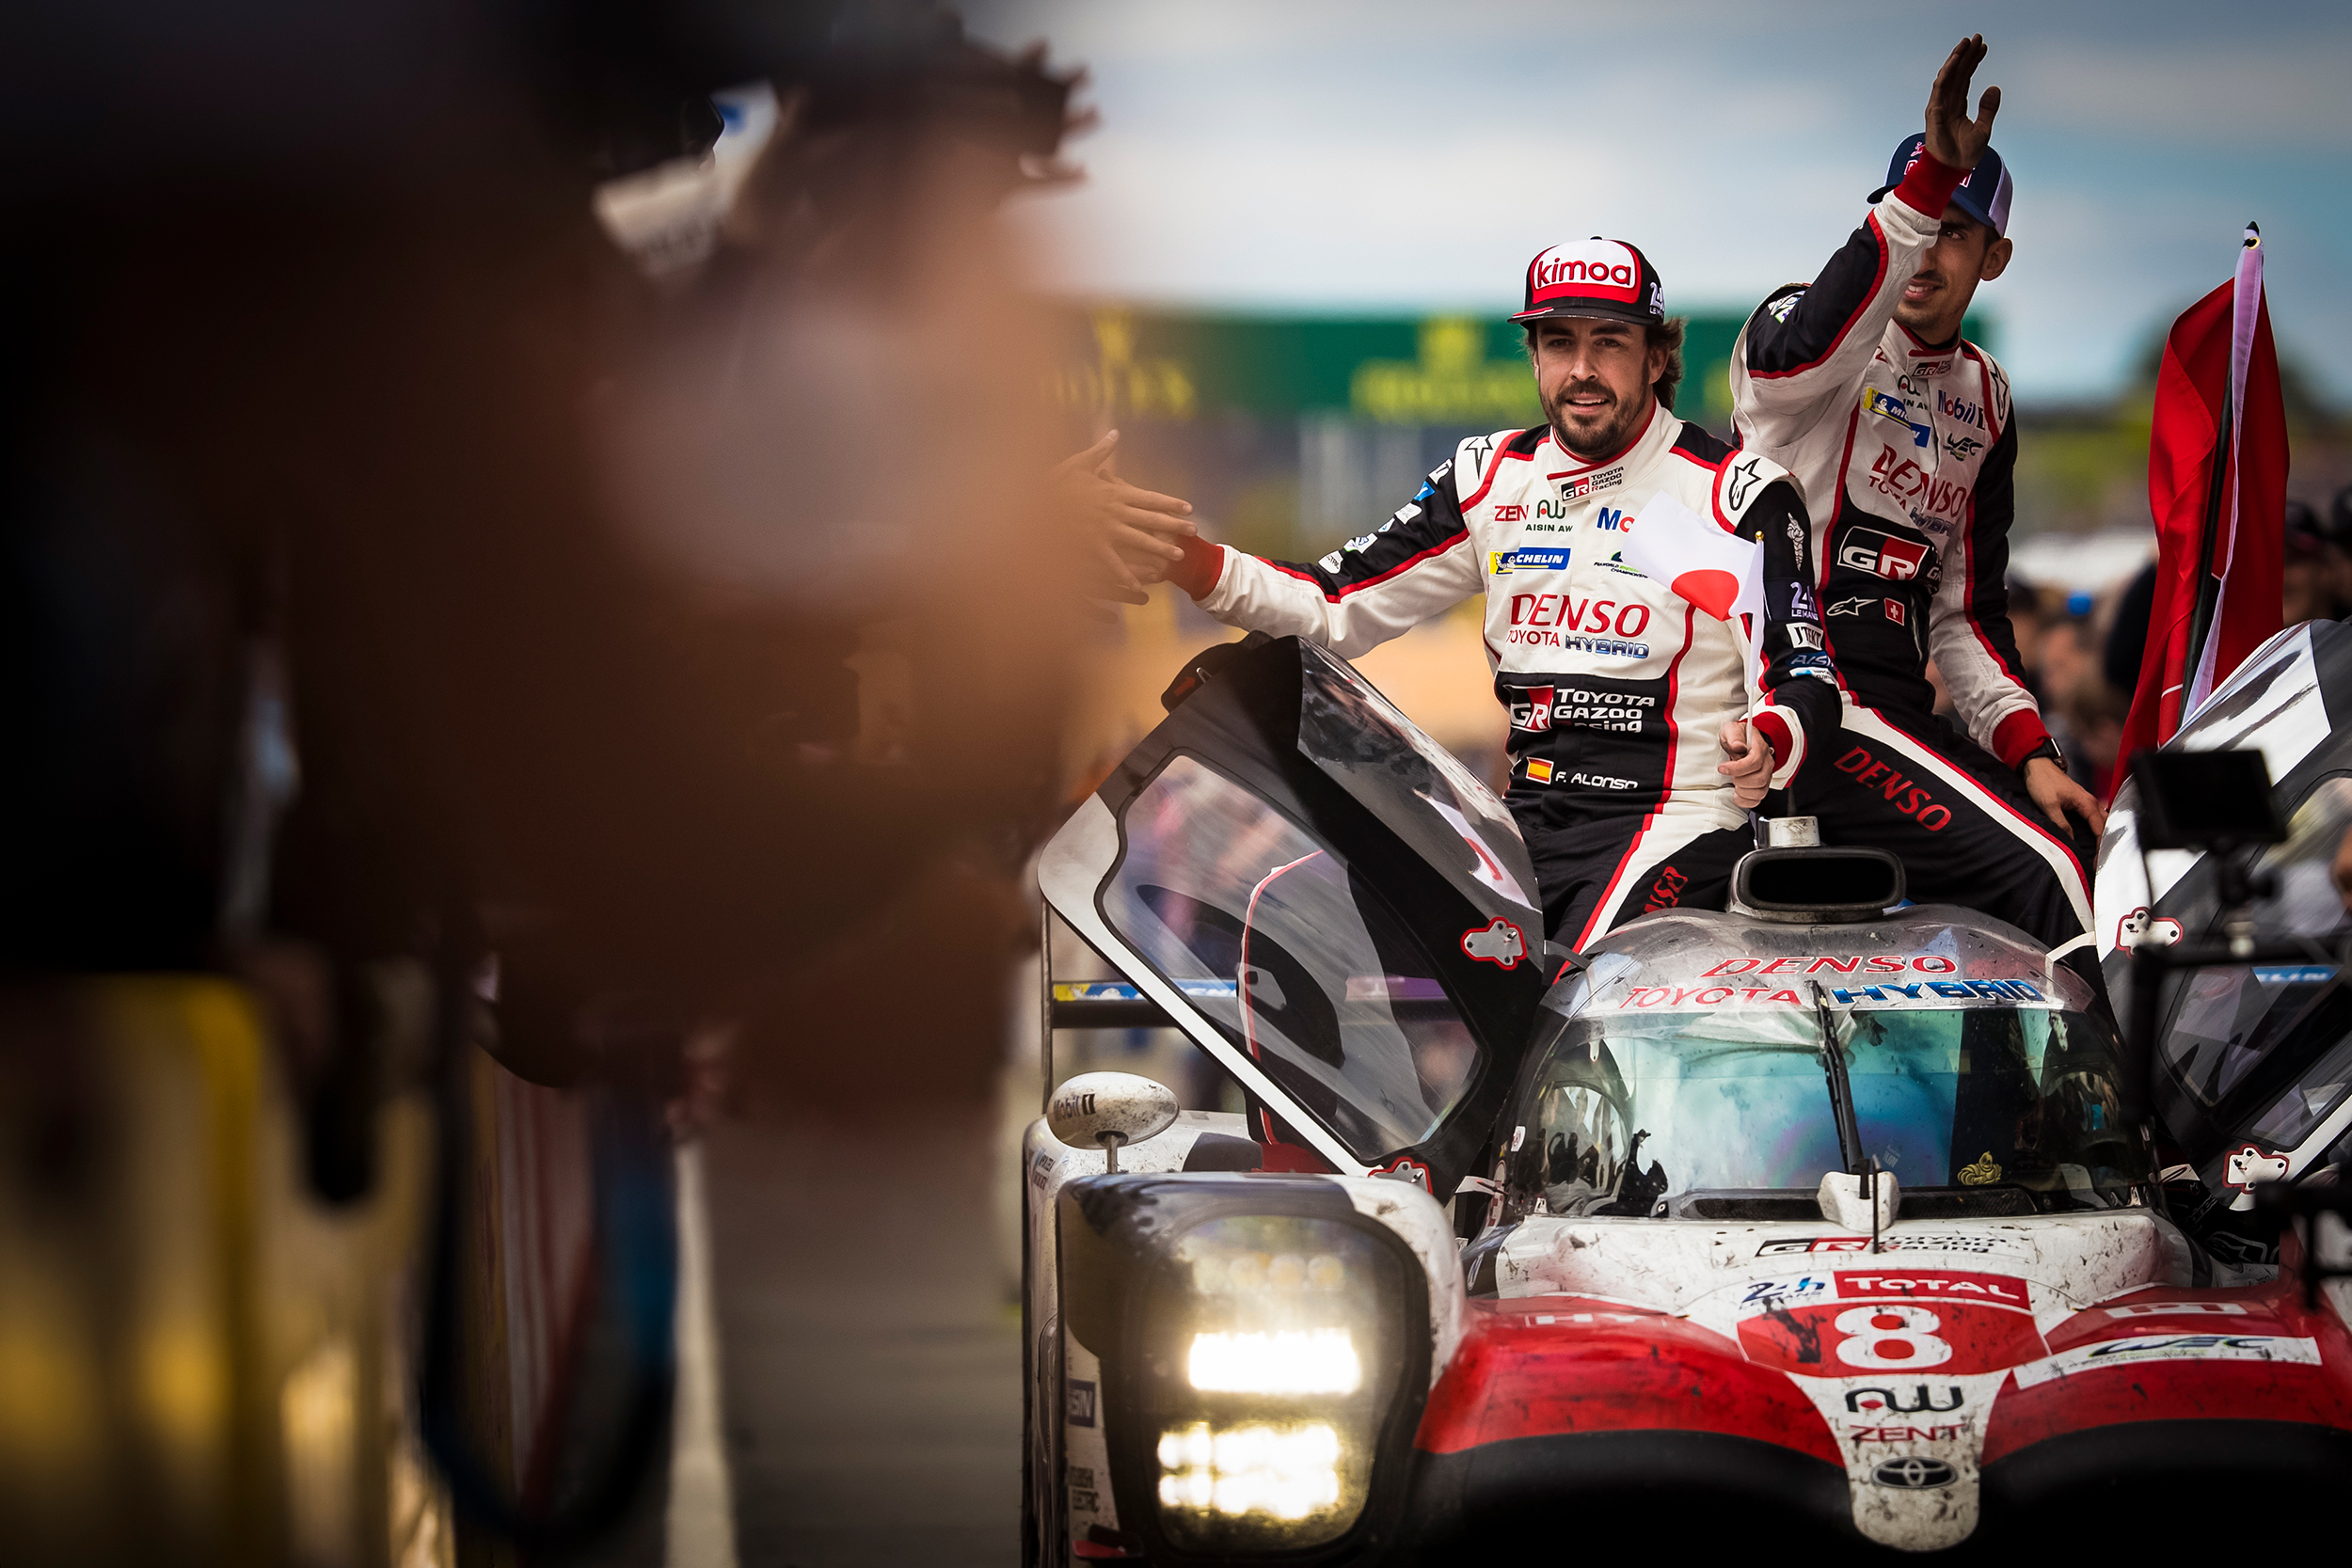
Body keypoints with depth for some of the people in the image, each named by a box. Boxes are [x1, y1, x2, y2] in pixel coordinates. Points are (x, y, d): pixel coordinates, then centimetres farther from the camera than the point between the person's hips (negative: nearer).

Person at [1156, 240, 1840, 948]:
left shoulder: (1739, 492, -4)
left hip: (1675, 827, -5)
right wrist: (1183, 558, -3)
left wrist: (1767, 744, -32)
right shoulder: (1492, 478, 13)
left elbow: (1805, 679, -7)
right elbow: (1340, 607, 13)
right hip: (1527, 825, 5)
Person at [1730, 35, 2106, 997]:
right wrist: (1927, 180, -42)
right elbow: (1798, 351, -33)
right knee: (2041, 879, -22)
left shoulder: (1983, 402, 19)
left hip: (1902, 719, 9)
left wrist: (2027, 750, 4)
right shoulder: (1819, 336, -4)